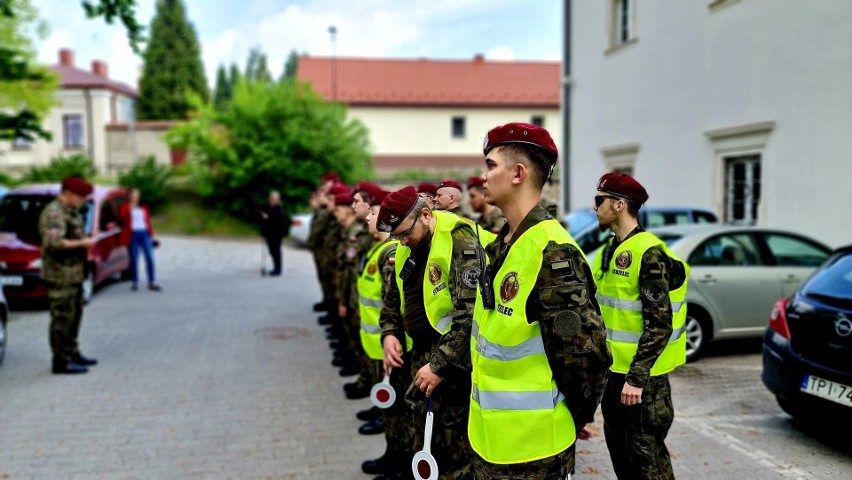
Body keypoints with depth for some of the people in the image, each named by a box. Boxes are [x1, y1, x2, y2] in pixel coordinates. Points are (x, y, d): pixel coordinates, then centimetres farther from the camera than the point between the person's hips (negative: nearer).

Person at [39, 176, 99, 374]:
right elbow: (54, 243, -28)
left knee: (75, 314, 18)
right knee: (62, 317, -5)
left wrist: (86, 241, 10)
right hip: (60, 274, -10)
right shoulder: (53, 213, -17)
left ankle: (72, 353, 29)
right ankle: (61, 361, 1)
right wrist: (82, 243, -21)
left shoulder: (72, 211, 15)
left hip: (75, 273, 10)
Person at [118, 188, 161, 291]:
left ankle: (152, 282, -1)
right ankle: (134, 282, 8)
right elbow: (122, 219, -7)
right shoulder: (124, 207, 9)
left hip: (144, 233, 3)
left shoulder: (143, 208, 19)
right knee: (134, 259, -1)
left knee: (149, 258, -4)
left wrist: (152, 235, 11)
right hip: (132, 234, -3)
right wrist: (130, 209, -15)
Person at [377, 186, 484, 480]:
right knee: (424, 449, 19)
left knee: (453, 455, -1)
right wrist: (389, 333, 4)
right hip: (421, 357, 8)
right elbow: (393, 298, 22)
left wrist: (441, 365, -24)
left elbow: (471, 314, -26)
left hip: (453, 364, -8)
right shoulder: (408, 249, 9)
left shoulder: (460, 243, -18)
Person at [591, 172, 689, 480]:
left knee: (646, 452, 1)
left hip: (640, 374, -9)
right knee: (617, 443, 19)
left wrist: (636, 377, -24)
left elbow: (659, 326, -22)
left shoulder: (649, 253, -19)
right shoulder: (611, 249, 9)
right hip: (612, 367, 9)